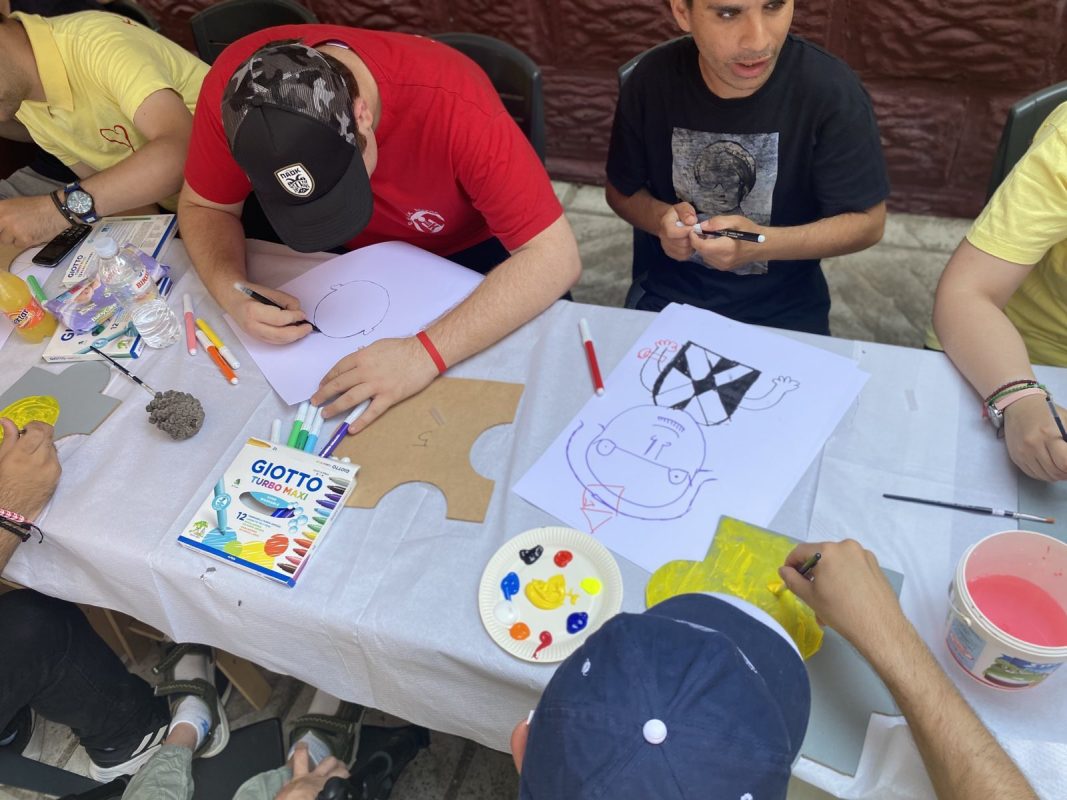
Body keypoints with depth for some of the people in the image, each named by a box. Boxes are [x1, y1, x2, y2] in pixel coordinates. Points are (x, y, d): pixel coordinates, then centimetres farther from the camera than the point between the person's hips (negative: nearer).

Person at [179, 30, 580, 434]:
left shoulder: (455, 105, -39)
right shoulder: (232, 86, -29)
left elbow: (555, 256, -37)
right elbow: (203, 207, -12)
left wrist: (427, 352, -47)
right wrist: (231, 293, -33)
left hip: (463, 250, -2)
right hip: (344, 256, 3)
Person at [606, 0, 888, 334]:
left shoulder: (831, 89, -18)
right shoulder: (650, 80, -12)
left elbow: (867, 222, -10)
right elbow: (621, 190, 3)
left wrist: (763, 245, -26)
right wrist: (659, 218, -19)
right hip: (667, 294, 0)